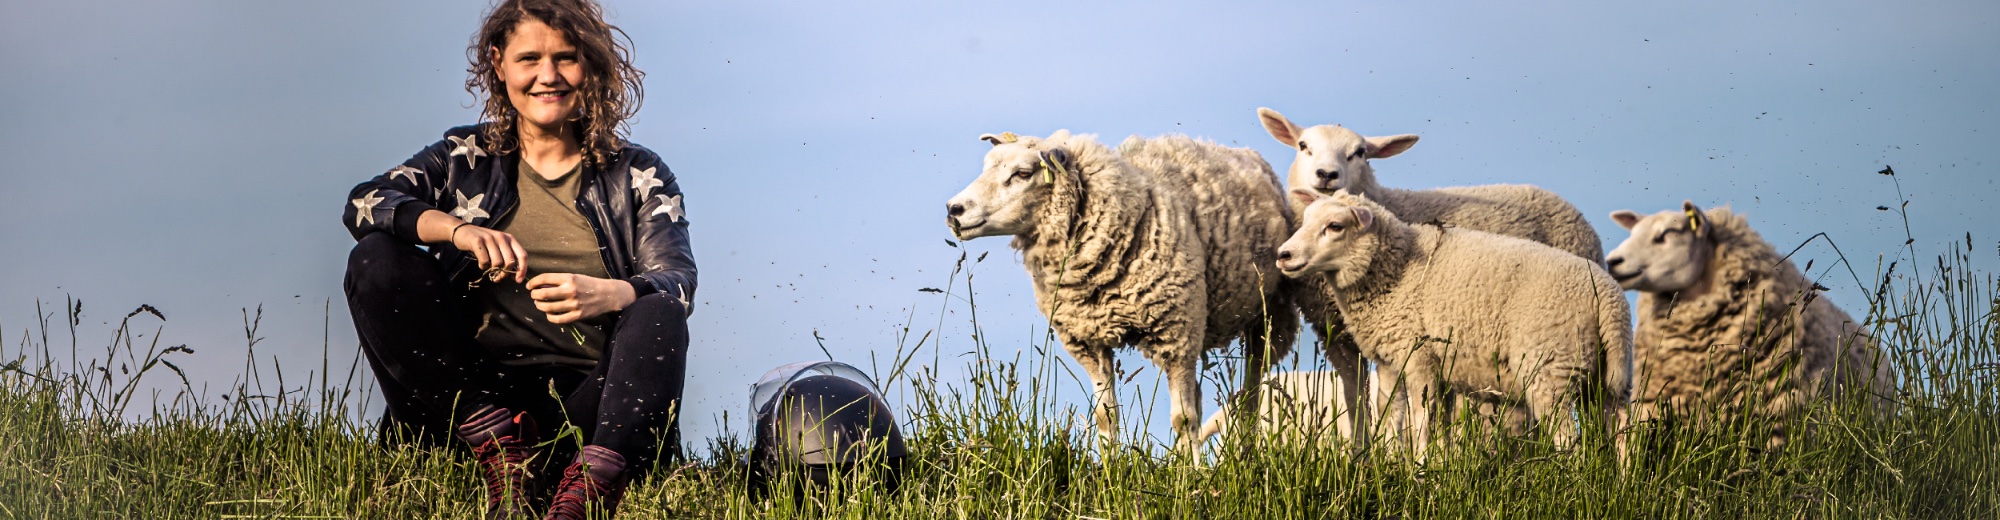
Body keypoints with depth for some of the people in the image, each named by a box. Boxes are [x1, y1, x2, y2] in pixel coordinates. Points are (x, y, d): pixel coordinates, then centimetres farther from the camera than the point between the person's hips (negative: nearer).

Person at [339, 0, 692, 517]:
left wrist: (608, 295, -29)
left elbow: (678, 280, -5)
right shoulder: (466, 157, 15)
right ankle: (500, 448, -25)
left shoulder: (638, 174, 12)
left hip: (588, 398, -1)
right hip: (476, 390, 1)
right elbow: (363, 203, -2)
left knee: (659, 314, -29)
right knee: (377, 260, -16)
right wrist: (460, 229, -23)